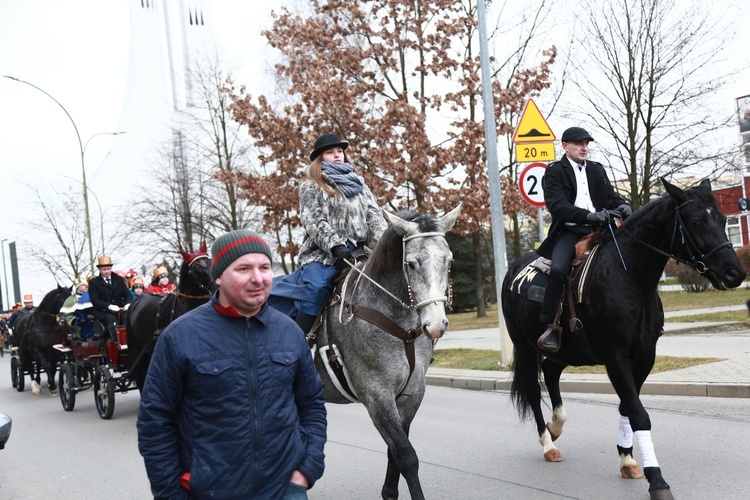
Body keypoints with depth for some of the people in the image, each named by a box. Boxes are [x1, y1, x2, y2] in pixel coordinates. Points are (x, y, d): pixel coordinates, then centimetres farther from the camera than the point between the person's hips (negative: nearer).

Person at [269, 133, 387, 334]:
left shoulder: (359, 184, 25)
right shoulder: (311, 187, 11)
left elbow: (374, 215, 14)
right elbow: (314, 222, -3)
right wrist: (336, 246, -20)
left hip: (359, 251, 5)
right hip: (323, 253, -5)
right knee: (314, 288, -28)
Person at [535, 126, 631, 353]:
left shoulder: (597, 170, 20)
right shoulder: (555, 172, 2)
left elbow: (611, 196, 16)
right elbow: (557, 206, -11)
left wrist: (622, 206, -9)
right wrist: (588, 216, -26)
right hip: (569, 232, -5)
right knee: (558, 269, -30)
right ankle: (552, 327, -25)